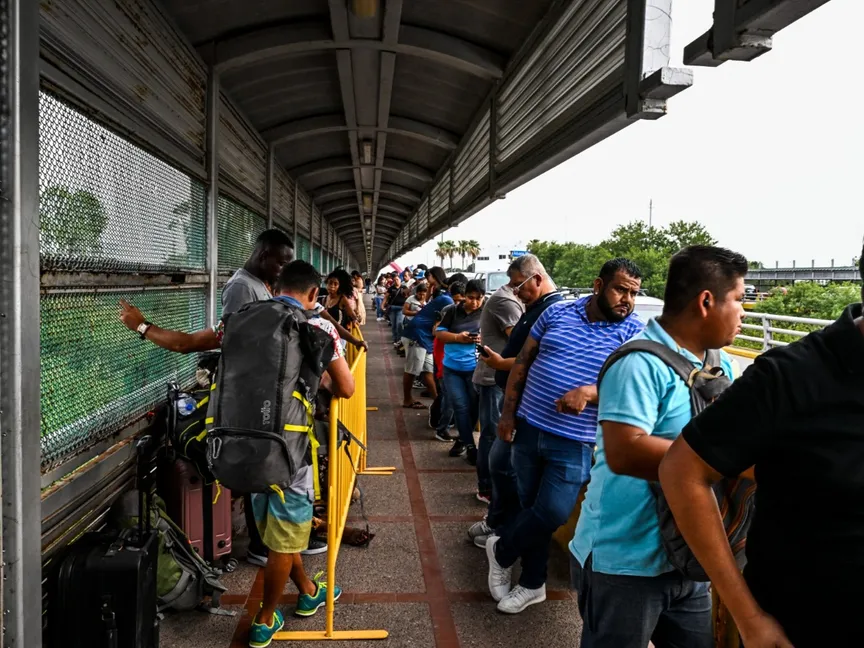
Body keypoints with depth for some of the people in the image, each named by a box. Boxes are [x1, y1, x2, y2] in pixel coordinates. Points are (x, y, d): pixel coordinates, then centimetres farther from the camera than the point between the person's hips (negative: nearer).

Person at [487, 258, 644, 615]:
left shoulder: (635, 334, -5)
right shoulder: (557, 312, 2)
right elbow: (522, 362, 8)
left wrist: (588, 392, -28)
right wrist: (508, 413, 4)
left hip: (574, 443, -2)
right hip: (529, 428, 3)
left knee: (552, 513, -2)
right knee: (531, 506, 14)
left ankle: (501, 550, 30)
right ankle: (533, 583, 35)